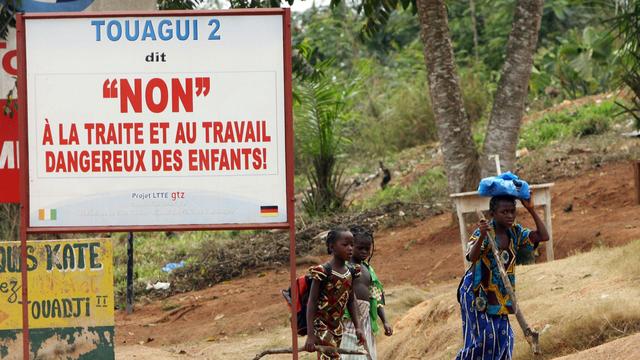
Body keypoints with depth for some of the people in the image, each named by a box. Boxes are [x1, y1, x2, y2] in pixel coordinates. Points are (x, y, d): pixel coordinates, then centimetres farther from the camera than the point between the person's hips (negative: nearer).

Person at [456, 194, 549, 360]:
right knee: (485, 334, -10)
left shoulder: (516, 232, -1)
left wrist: (531, 210, -14)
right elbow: (472, 257, -37)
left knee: (503, 335, 1)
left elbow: (543, 236, -8)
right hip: (477, 291, -6)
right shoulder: (483, 232, -21)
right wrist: (482, 236, -55)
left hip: (499, 295, 6)